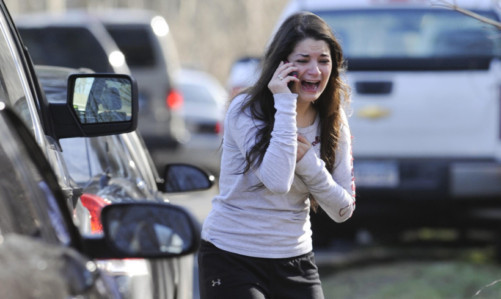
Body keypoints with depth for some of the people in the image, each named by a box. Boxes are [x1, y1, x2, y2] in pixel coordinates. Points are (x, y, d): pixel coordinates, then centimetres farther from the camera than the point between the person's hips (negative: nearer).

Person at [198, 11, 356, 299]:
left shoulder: (333, 122, 3)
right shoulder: (245, 110, -13)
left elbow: (343, 210, 0)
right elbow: (277, 181, -28)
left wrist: (307, 161, -15)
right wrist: (284, 105, -24)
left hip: (295, 261, 5)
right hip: (232, 260, -5)